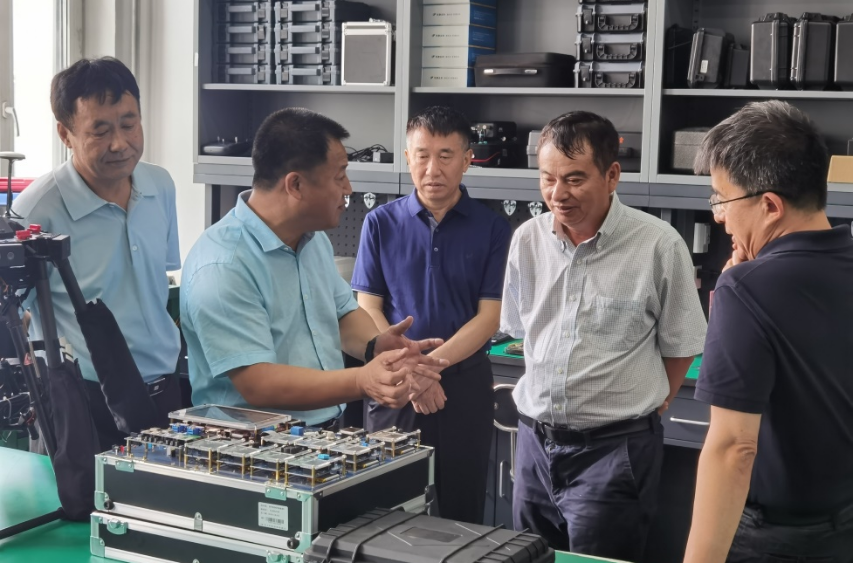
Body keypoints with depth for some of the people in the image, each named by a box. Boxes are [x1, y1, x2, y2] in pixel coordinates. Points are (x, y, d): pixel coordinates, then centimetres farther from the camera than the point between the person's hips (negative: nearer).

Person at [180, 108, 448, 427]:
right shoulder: (221, 268, -19)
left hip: (331, 431, 7)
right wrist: (362, 382, -32)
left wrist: (375, 345, -3)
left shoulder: (313, 238, 8)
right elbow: (257, 384, -23)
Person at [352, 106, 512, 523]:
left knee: (461, 510, 8)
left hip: (465, 382, 0)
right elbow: (368, 310, 0)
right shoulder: (381, 223, 2)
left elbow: (489, 316, -5)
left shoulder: (492, 230, -1)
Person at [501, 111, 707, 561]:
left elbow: (679, 346, -2)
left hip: (614, 449, -5)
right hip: (535, 440, 5)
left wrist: (645, 407, 2)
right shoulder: (527, 240, 1)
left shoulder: (659, 245, -12)